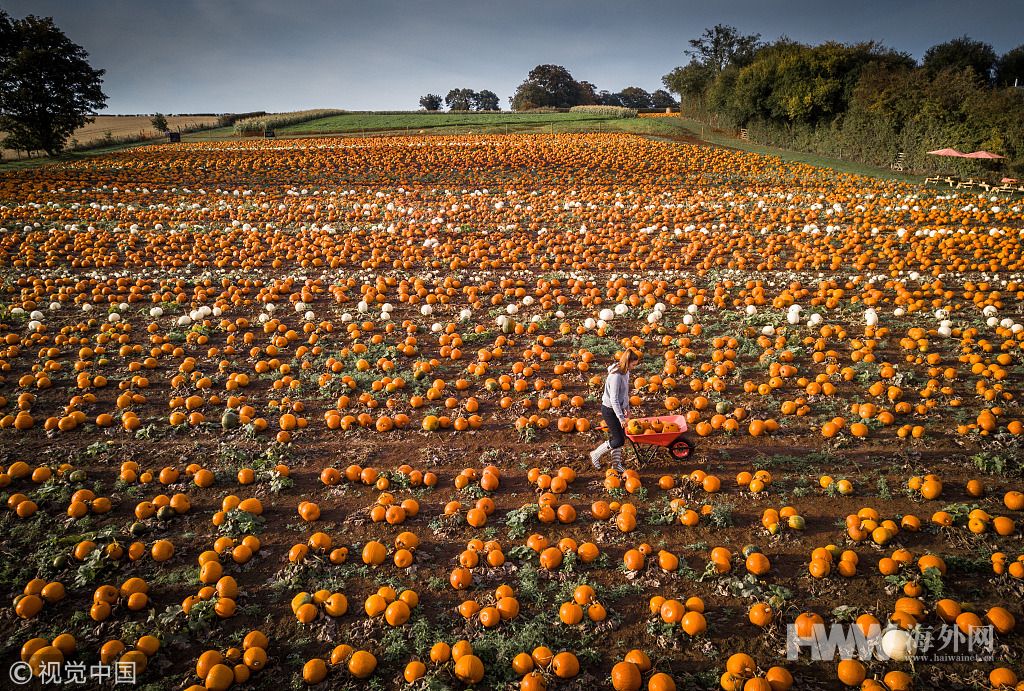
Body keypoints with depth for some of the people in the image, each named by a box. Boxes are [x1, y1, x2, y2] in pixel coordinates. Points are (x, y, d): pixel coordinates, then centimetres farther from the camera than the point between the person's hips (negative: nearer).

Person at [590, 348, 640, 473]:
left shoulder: (625, 372, 2)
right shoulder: (616, 376, -27)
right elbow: (613, 399, -26)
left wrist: (627, 408, 22)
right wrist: (621, 418, -24)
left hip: (618, 408, 9)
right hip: (609, 410, -9)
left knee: (619, 437, 13)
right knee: (618, 440, -4)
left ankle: (616, 464, 26)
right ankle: (596, 455, 14)